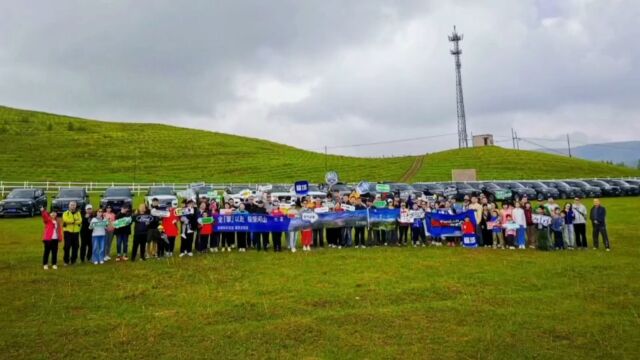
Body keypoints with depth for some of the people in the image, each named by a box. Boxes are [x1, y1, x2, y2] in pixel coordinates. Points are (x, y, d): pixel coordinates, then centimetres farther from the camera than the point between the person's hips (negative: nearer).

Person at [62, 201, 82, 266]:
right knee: (67, 246, -3)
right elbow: (66, 220, -17)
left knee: (75, 247, 4)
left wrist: (71, 221, -18)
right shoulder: (65, 213, 3)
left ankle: (73, 260, 14)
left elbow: (80, 221, -8)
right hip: (68, 232, -3)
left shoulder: (78, 213, 10)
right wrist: (75, 221, -14)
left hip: (76, 232, 3)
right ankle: (66, 261, 6)